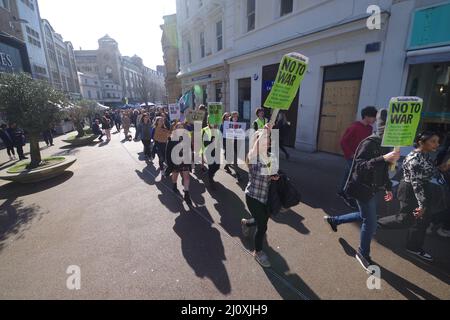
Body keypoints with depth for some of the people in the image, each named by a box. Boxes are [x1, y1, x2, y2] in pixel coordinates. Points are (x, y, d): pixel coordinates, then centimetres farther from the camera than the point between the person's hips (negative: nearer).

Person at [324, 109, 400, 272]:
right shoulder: (370, 143, -20)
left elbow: (383, 169, 16)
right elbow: (359, 166, -30)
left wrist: (388, 187, 18)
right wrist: (384, 158, -39)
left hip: (373, 189, 9)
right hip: (363, 189, -9)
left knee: (365, 216, 21)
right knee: (371, 223, 2)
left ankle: (333, 220, 40)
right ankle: (363, 253, 26)